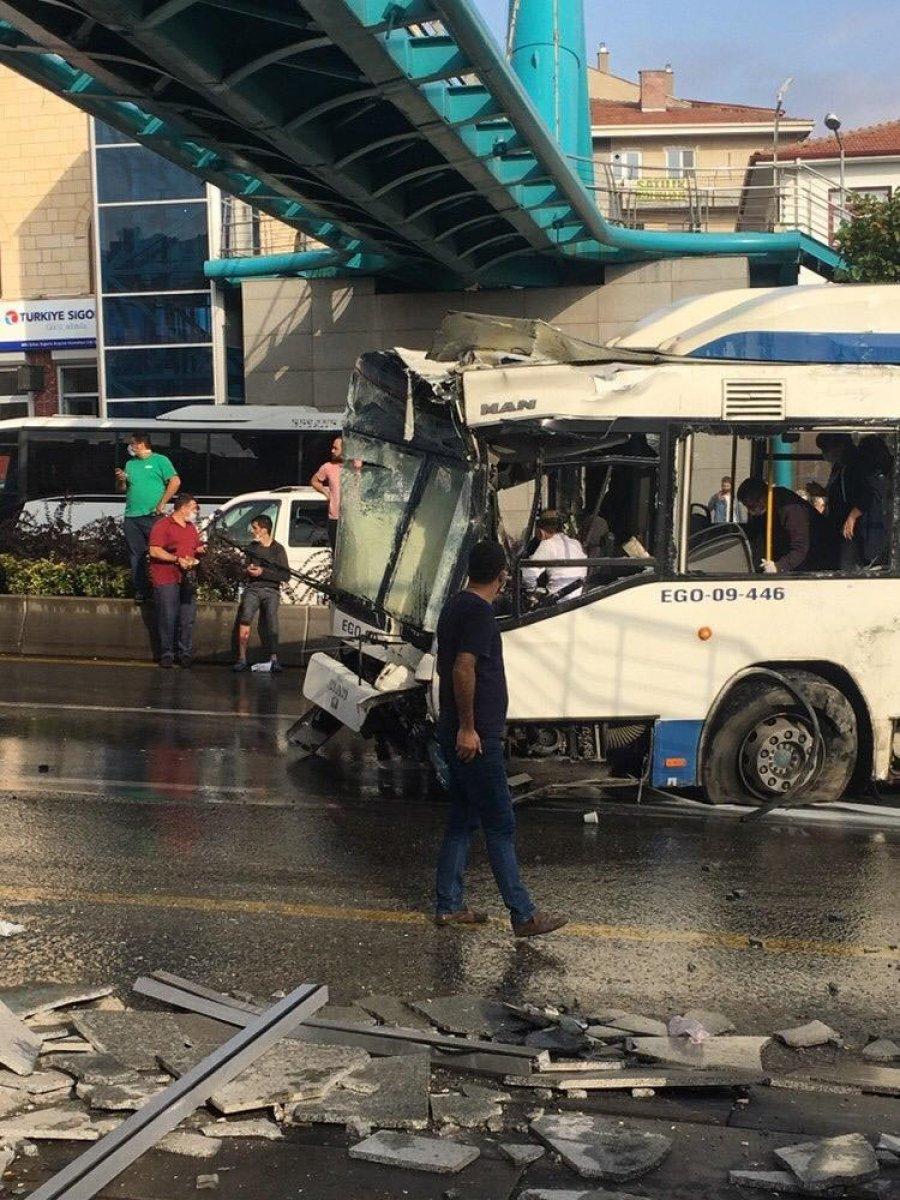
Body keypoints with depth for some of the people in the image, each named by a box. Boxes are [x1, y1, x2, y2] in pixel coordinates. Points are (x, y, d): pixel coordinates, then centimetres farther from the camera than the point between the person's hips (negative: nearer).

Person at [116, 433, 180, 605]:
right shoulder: (130, 464, 19)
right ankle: (140, 590, 9)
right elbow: (121, 489, 24)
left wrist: (162, 504, -11)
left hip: (153, 516, -6)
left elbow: (175, 481, -8)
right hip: (131, 517, 6)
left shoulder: (160, 460, 1)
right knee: (136, 555, 4)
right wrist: (121, 480, 1)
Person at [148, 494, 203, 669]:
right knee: (168, 620, -5)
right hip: (166, 579, -7)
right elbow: (154, 551, -14)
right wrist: (177, 559, -17)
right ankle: (167, 656, 3)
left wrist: (200, 551, 7)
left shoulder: (191, 527, 21)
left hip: (187, 580, 7)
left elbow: (197, 548, 31)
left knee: (188, 620, 4)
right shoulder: (162, 525, -5)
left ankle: (186, 654, 11)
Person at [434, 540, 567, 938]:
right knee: (501, 825, -5)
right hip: (476, 739, -10)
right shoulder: (479, 611, -16)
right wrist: (467, 726, -21)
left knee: (462, 820, 14)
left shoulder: (456, 605, 14)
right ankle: (524, 915, 0)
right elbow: (463, 669, -25)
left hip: (459, 736, 10)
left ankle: (449, 906, 19)